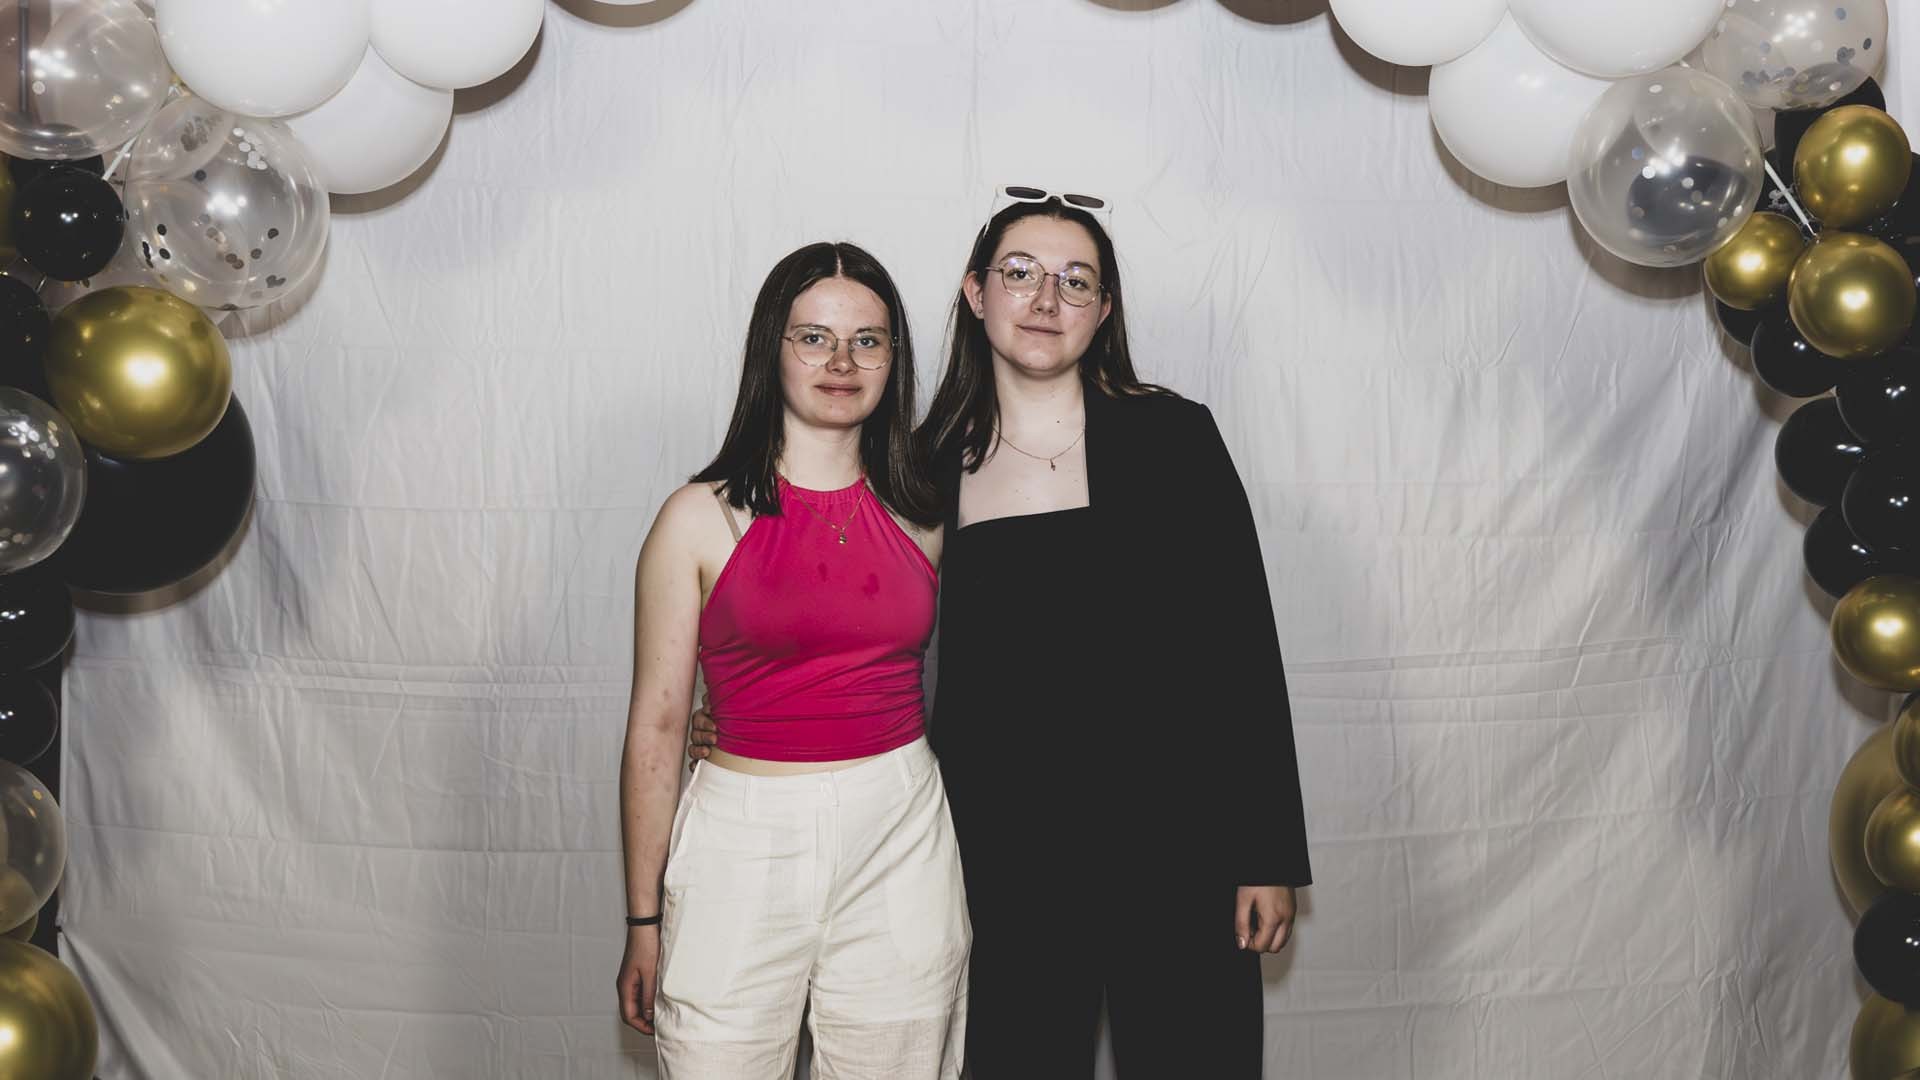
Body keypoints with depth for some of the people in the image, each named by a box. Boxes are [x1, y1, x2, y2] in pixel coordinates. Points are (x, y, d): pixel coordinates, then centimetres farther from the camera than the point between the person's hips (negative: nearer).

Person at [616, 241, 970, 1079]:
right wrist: (645, 922, -1)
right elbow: (656, 727, -1)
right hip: (746, 843, -2)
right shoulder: (702, 519, -3)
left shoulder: (921, 520, 7)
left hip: (901, 846, 3)